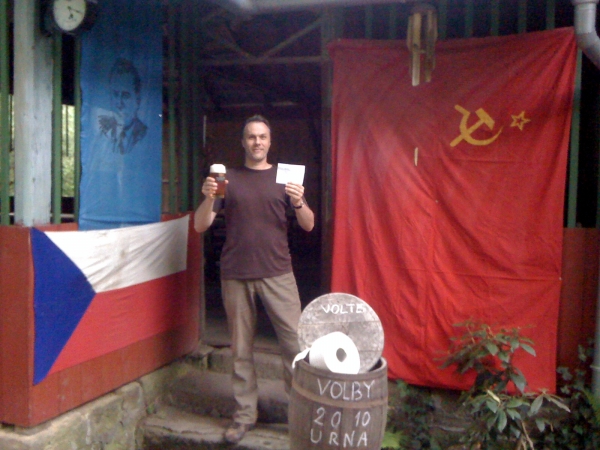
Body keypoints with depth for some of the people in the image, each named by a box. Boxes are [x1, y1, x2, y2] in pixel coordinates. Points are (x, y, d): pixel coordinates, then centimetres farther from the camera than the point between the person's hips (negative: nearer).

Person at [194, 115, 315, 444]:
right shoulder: (228, 178, 8)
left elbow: (308, 225, 3)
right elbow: (200, 226, 3)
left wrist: (298, 203, -18)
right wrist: (208, 198, -16)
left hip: (277, 274, 0)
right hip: (236, 276, 1)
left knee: (295, 342, -3)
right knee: (241, 348, 6)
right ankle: (244, 415, 17)